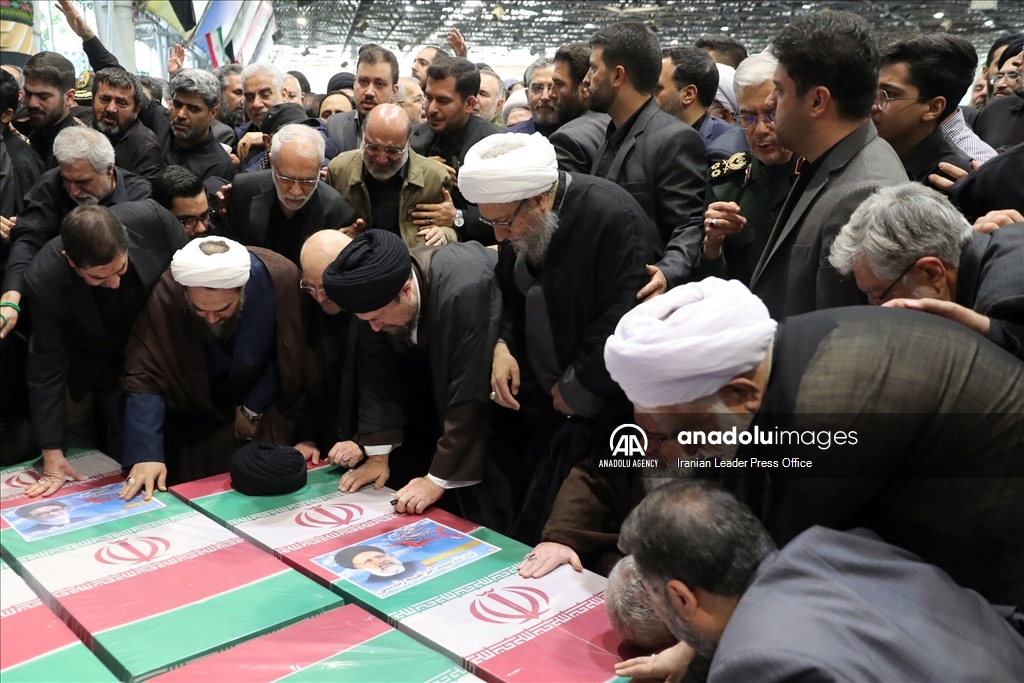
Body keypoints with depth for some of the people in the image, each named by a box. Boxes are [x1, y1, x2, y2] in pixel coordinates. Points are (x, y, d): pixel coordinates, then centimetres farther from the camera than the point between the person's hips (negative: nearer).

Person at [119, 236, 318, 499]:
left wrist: (254, 408, -11)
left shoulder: (281, 278, -27)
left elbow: (293, 357, -12)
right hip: (197, 419, 0)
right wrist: (146, 454, -36)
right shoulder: (166, 295, -29)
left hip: (268, 413, 0)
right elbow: (145, 377, -28)